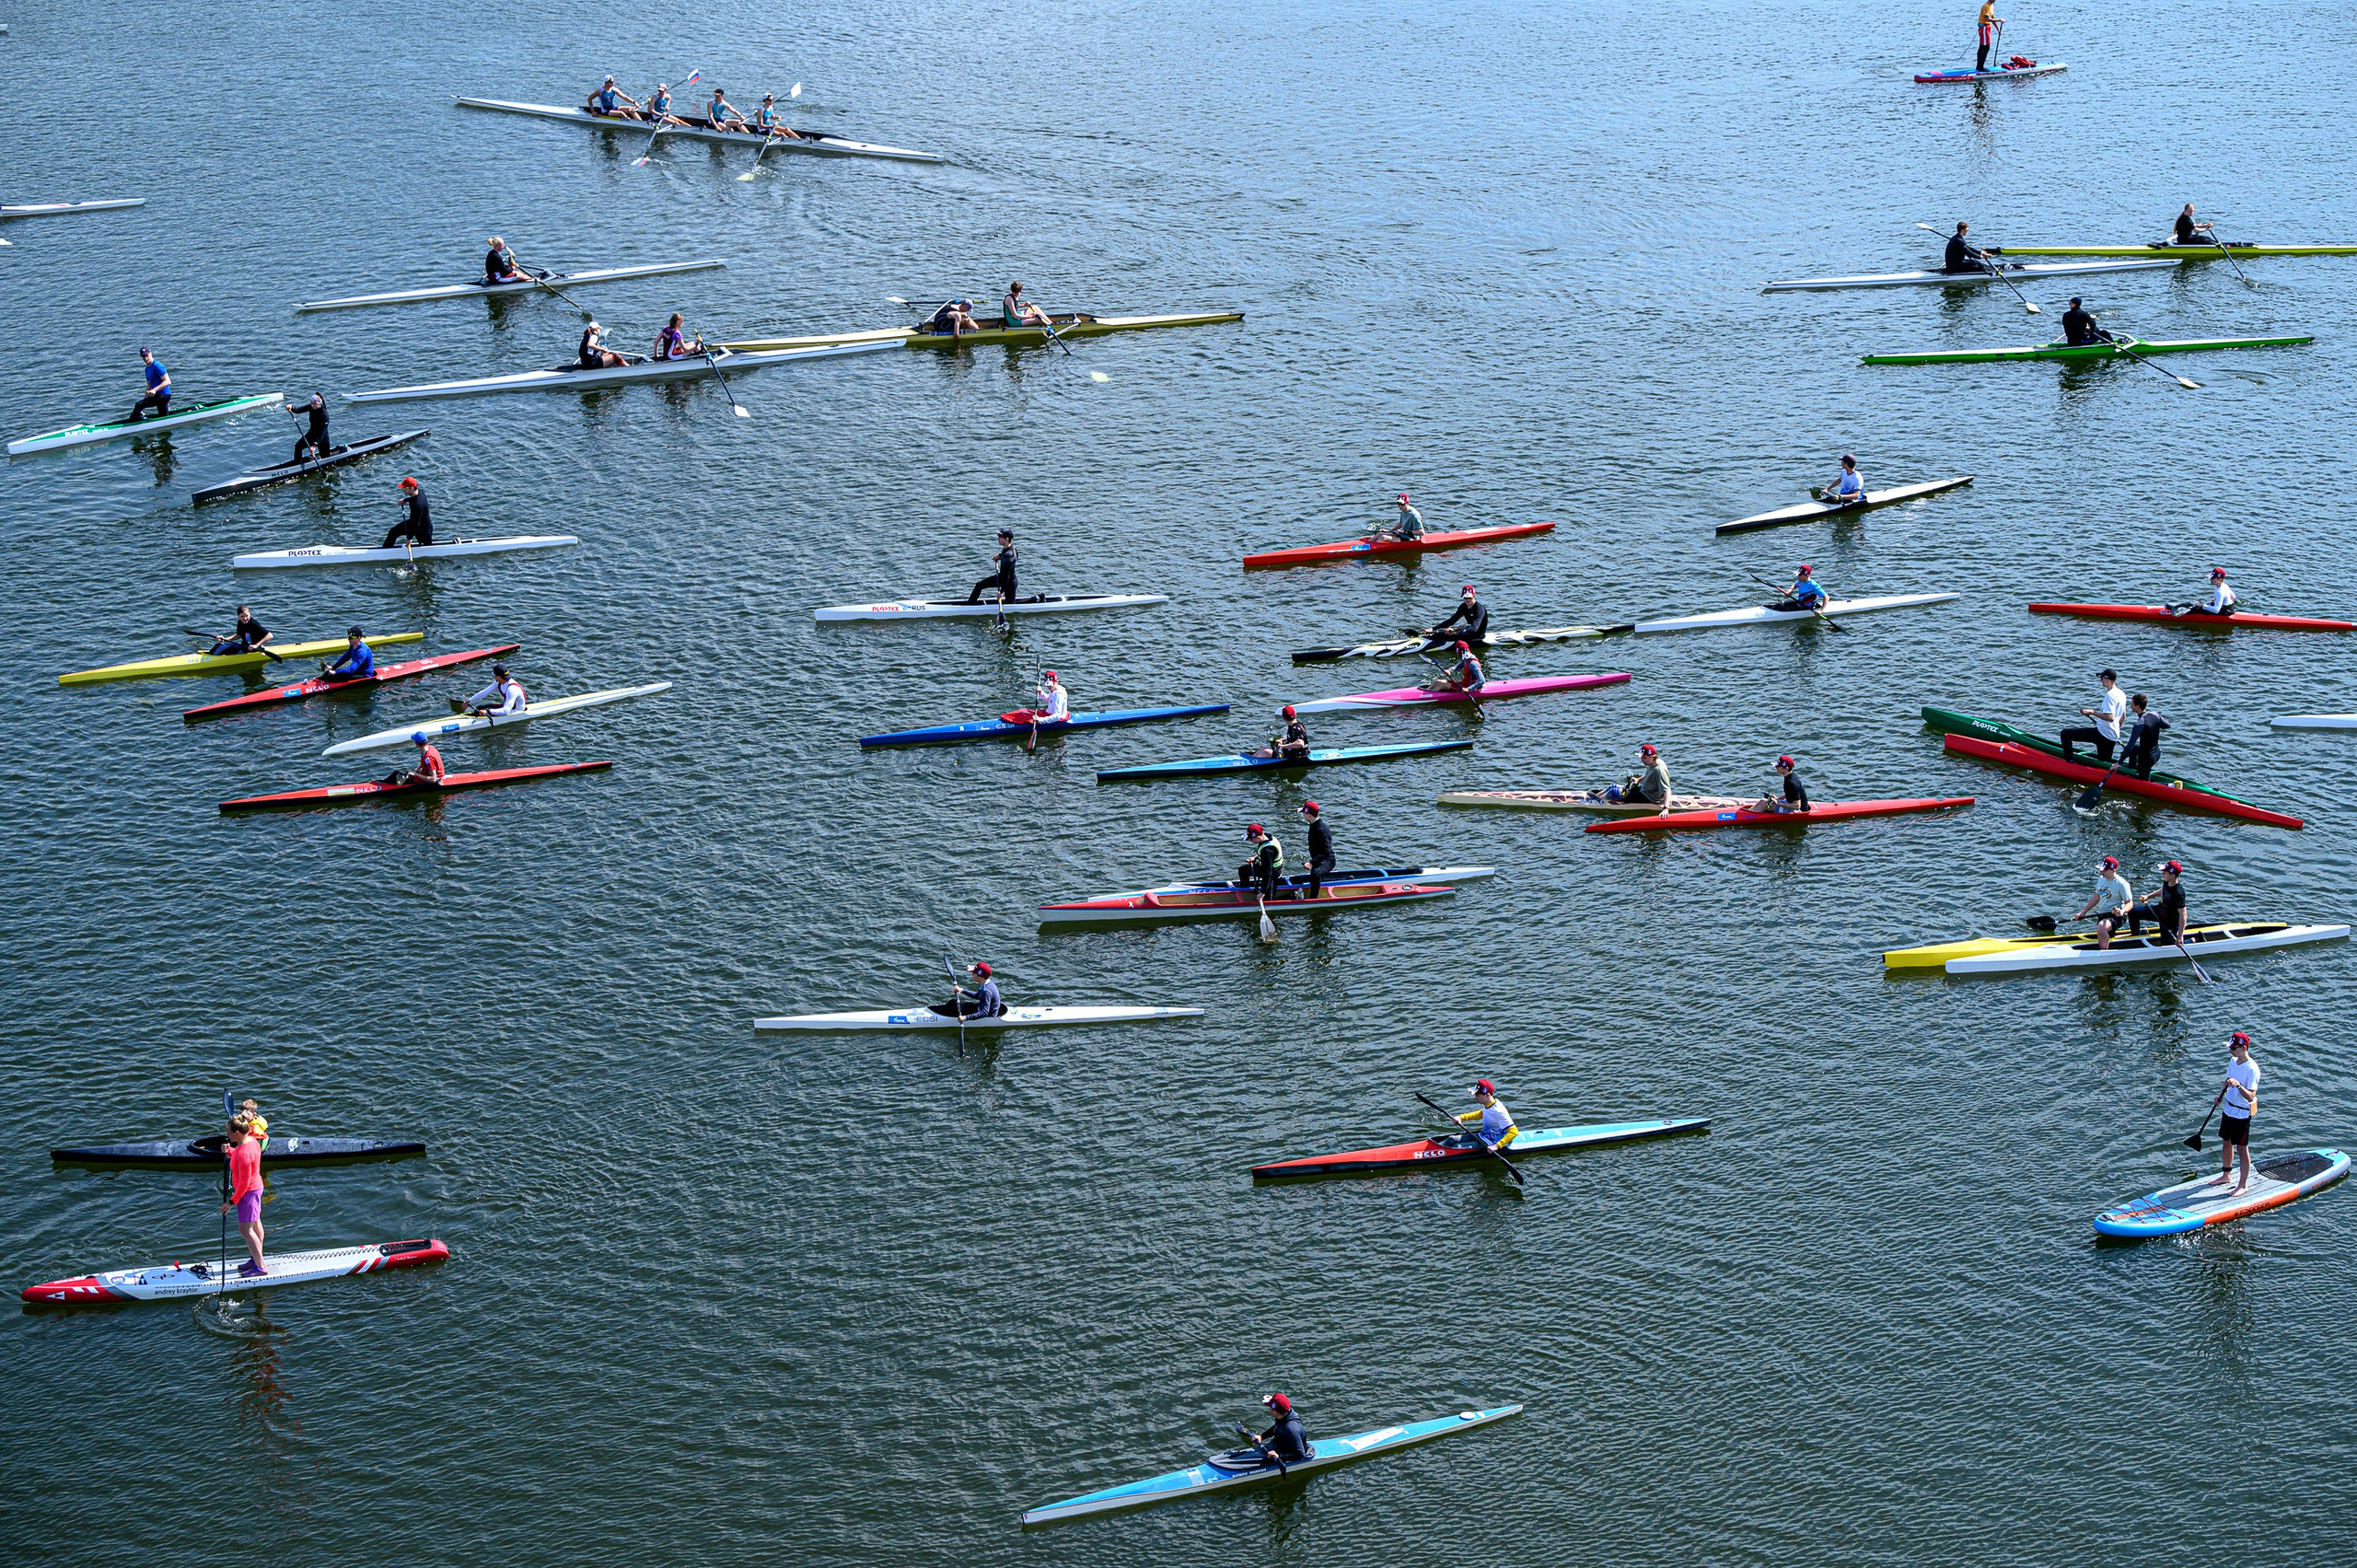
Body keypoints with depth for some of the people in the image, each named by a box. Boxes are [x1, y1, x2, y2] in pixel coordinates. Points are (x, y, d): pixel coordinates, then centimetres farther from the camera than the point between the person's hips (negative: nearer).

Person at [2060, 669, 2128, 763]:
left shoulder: (2110, 695, -17)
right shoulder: (2122, 694, 12)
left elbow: (2110, 717, -27)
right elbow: (2123, 716, 24)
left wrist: (2092, 712, -25)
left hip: (2102, 734, -9)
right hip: (2113, 738, 9)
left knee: (2065, 734, -9)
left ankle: (2069, 762, -10)